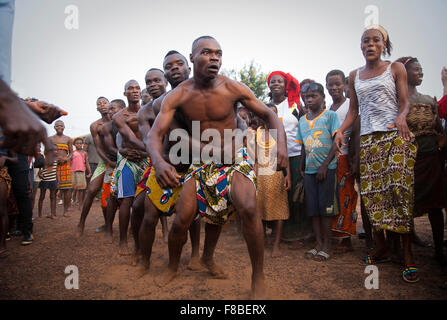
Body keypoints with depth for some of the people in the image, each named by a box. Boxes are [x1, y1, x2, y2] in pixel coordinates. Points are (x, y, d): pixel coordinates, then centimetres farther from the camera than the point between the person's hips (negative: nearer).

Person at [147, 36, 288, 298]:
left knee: (249, 208, -26)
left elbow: (268, 114, -4)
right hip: (200, 165, 2)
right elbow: (155, 134, -16)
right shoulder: (177, 96, -9)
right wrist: (159, 162, -39)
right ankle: (173, 267, 30)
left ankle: (258, 278, -5)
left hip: (235, 161, -1)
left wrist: (281, 142, -24)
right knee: (182, 220, -3)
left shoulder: (233, 88, -12)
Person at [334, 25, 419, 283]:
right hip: (368, 139, 3)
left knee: (400, 189, -12)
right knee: (371, 192, -3)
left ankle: (408, 256, -6)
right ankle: (381, 248, 10)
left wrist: (402, 116, -21)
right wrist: (341, 131, 0)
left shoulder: (396, 68, 9)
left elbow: (404, 101, 1)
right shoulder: (355, 76, 17)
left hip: (395, 135, -3)